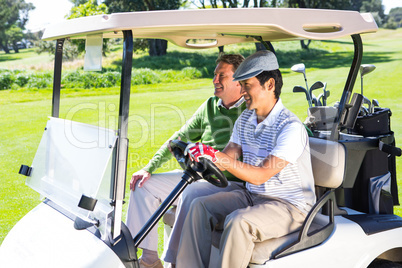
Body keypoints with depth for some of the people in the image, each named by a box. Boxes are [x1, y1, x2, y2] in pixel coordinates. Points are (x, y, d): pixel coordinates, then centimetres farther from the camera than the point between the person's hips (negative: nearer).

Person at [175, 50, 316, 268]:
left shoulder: (291, 127, -20)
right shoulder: (244, 120, 5)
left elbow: (261, 175, -26)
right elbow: (227, 158, 3)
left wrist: (216, 157, -34)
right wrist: (200, 154, -17)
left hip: (290, 205, -7)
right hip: (251, 195, 8)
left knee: (239, 221, -32)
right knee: (200, 206, -9)